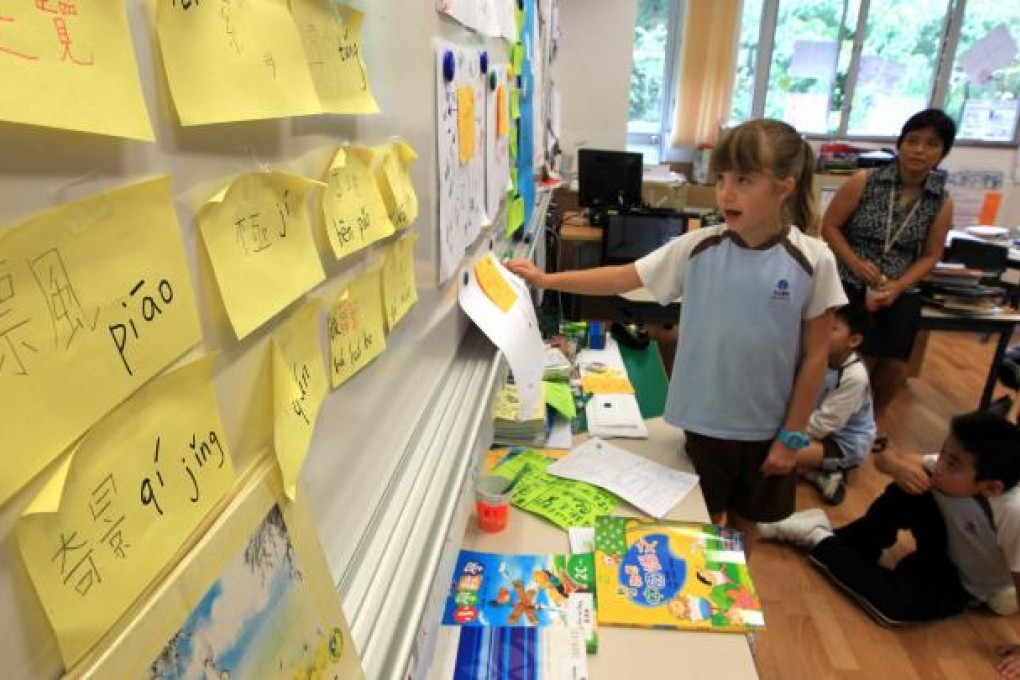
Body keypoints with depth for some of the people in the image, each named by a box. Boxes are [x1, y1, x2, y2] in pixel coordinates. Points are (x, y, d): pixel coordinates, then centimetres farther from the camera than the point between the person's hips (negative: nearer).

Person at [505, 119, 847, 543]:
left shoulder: (812, 261, -13)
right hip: (704, 419, 1)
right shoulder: (698, 248, -11)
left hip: (766, 426, 0)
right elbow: (624, 278, -8)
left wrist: (793, 435, -5)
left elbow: (815, 355, -8)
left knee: (744, 522, 23)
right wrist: (545, 279, -17)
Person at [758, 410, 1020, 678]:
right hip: (945, 552, 4)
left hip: (968, 583, -4)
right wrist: (899, 466, -40)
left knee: (895, 605, -31)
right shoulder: (952, 468, -24)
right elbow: (884, 457, -17)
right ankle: (848, 548, -5)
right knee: (906, 490, -26)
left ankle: (820, 542, -8)